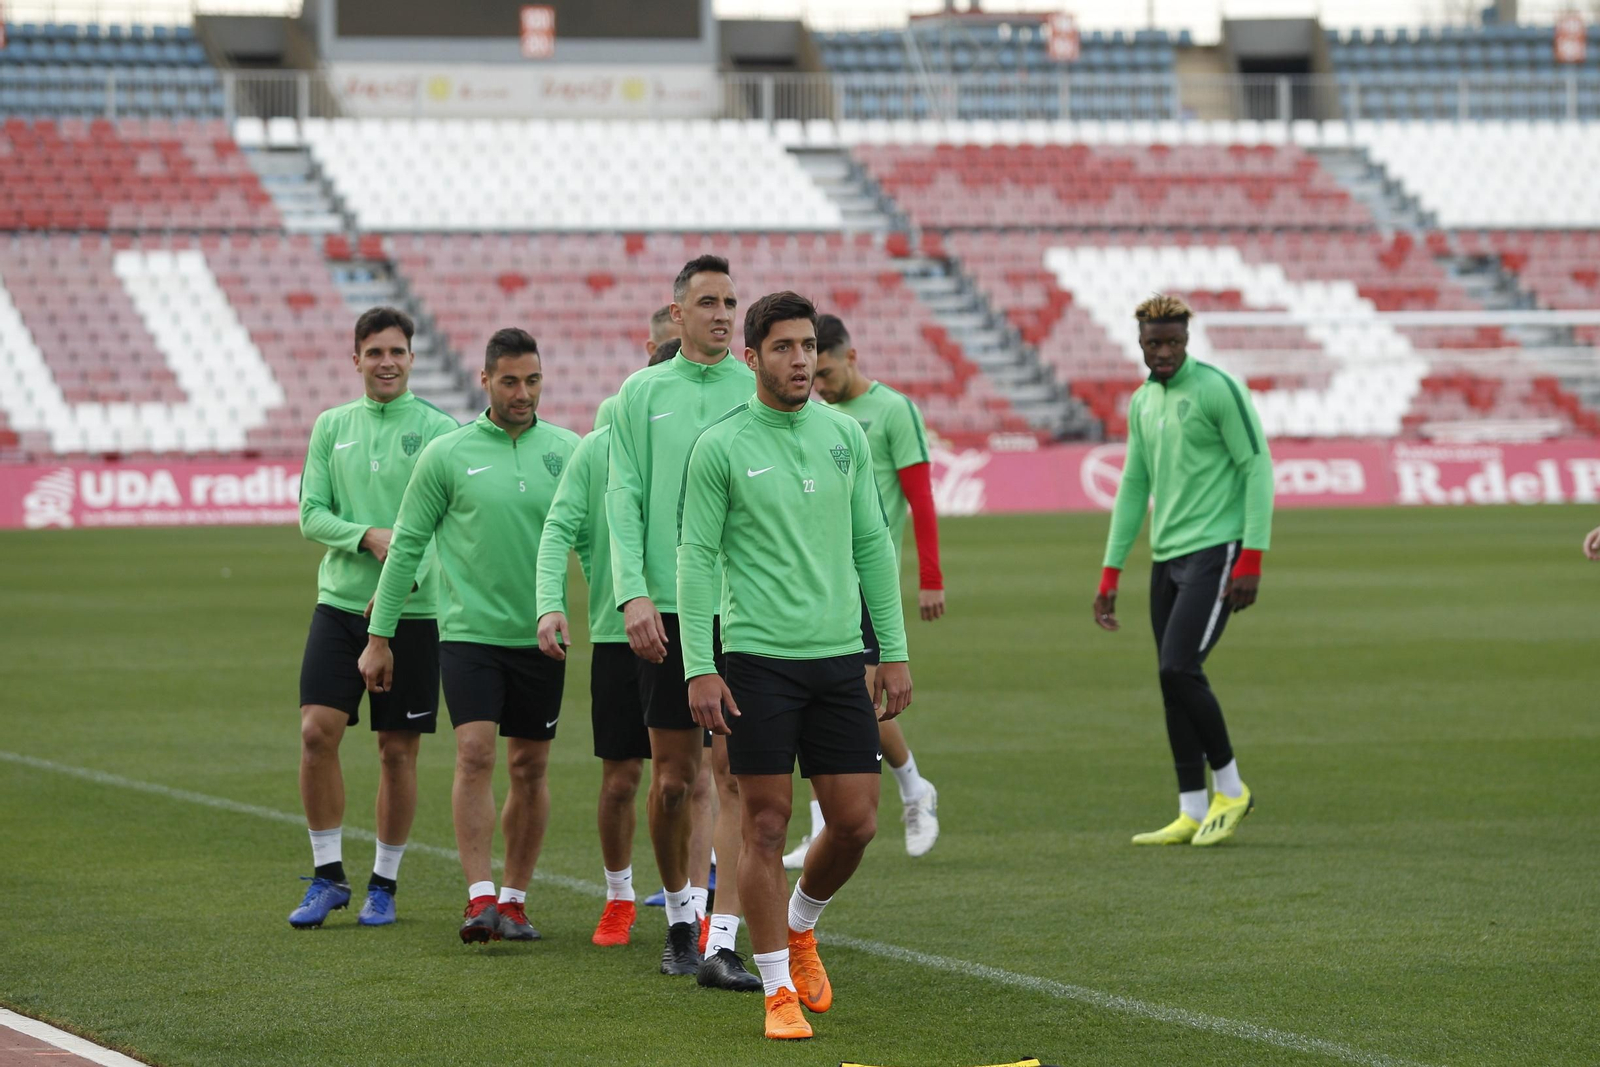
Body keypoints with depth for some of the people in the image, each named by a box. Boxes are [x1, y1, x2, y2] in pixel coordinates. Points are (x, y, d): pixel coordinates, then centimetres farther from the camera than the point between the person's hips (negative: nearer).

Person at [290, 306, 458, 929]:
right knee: (317, 731, -9)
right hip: (340, 600, 2)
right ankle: (328, 875, 4)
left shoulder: (436, 429, -1)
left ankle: (384, 884, 16)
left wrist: (407, 573, -20)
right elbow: (311, 515, 5)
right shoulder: (331, 427, 9)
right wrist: (368, 537, -13)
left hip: (412, 612, -2)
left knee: (398, 750, 3)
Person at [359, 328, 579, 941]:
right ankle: (479, 898, -16)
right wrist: (379, 637, 3)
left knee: (530, 769, 7)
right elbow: (406, 546, 3)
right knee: (475, 754, -15)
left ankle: (513, 899, 17)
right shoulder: (448, 454, -2)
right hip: (470, 632, -2)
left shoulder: (567, 451, 4)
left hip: (541, 638, 3)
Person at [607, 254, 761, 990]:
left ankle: (722, 942, -8)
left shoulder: (760, 392, 5)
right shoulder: (641, 394, 6)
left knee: (736, 775, -8)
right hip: (666, 608, 1)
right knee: (672, 777, 7)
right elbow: (624, 501, 2)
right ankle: (678, 915, 27)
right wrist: (633, 593, -10)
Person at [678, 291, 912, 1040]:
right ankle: (779, 991, 7)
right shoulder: (720, 447, -4)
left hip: (839, 656, 4)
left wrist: (894, 652, 9)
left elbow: (872, 545, 13)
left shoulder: (845, 435, 8)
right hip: (757, 659, -4)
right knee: (766, 826, -2)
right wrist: (699, 669, -10)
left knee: (856, 821, 2)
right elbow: (696, 558, -4)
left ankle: (800, 926, 31)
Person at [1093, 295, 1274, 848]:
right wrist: (1109, 576, 16)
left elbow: (1257, 467, -11)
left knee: (1179, 670, -15)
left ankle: (1231, 790, 1)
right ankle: (1192, 813, 10)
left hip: (1214, 552, -8)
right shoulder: (1142, 402, 14)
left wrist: (1251, 560, -16)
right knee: (1173, 682, 5)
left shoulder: (1217, 389, -8)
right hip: (1166, 555, 8)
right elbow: (1134, 487, 19)